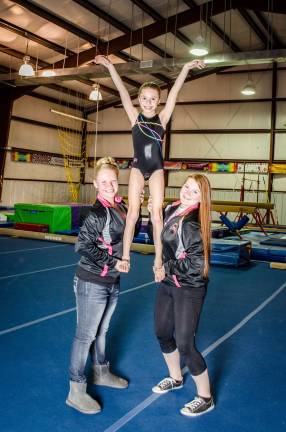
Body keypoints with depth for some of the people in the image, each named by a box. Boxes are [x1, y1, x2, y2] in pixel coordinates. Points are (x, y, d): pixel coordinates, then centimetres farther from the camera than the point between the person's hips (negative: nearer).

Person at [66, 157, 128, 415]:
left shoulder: (121, 207, 4)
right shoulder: (97, 212, -20)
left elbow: (127, 234, 19)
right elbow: (83, 247, -25)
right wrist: (113, 262, -18)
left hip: (112, 282, 8)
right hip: (92, 283, -8)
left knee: (101, 330, 22)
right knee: (86, 335, 2)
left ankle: (101, 373, 41)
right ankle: (76, 391, 14)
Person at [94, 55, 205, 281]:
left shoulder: (162, 118, -1)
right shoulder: (135, 117, 0)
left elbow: (174, 92, -9)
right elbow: (122, 90, -6)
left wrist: (186, 68, -17)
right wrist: (110, 66, -11)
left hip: (156, 169, 0)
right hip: (138, 168, 0)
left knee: (157, 214, -3)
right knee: (132, 213, -1)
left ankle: (158, 260, 1)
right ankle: (125, 257, 5)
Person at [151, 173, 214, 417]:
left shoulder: (193, 222, -22)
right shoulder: (172, 210, 1)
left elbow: (195, 263, -25)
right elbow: (159, 238, 16)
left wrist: (166, 267, -13)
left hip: (189, 289, -8)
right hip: (168, 284, 8)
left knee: (185, 344, -3)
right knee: (162, 333, 19)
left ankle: (205, 398, 19)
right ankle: (176, 378, 45)